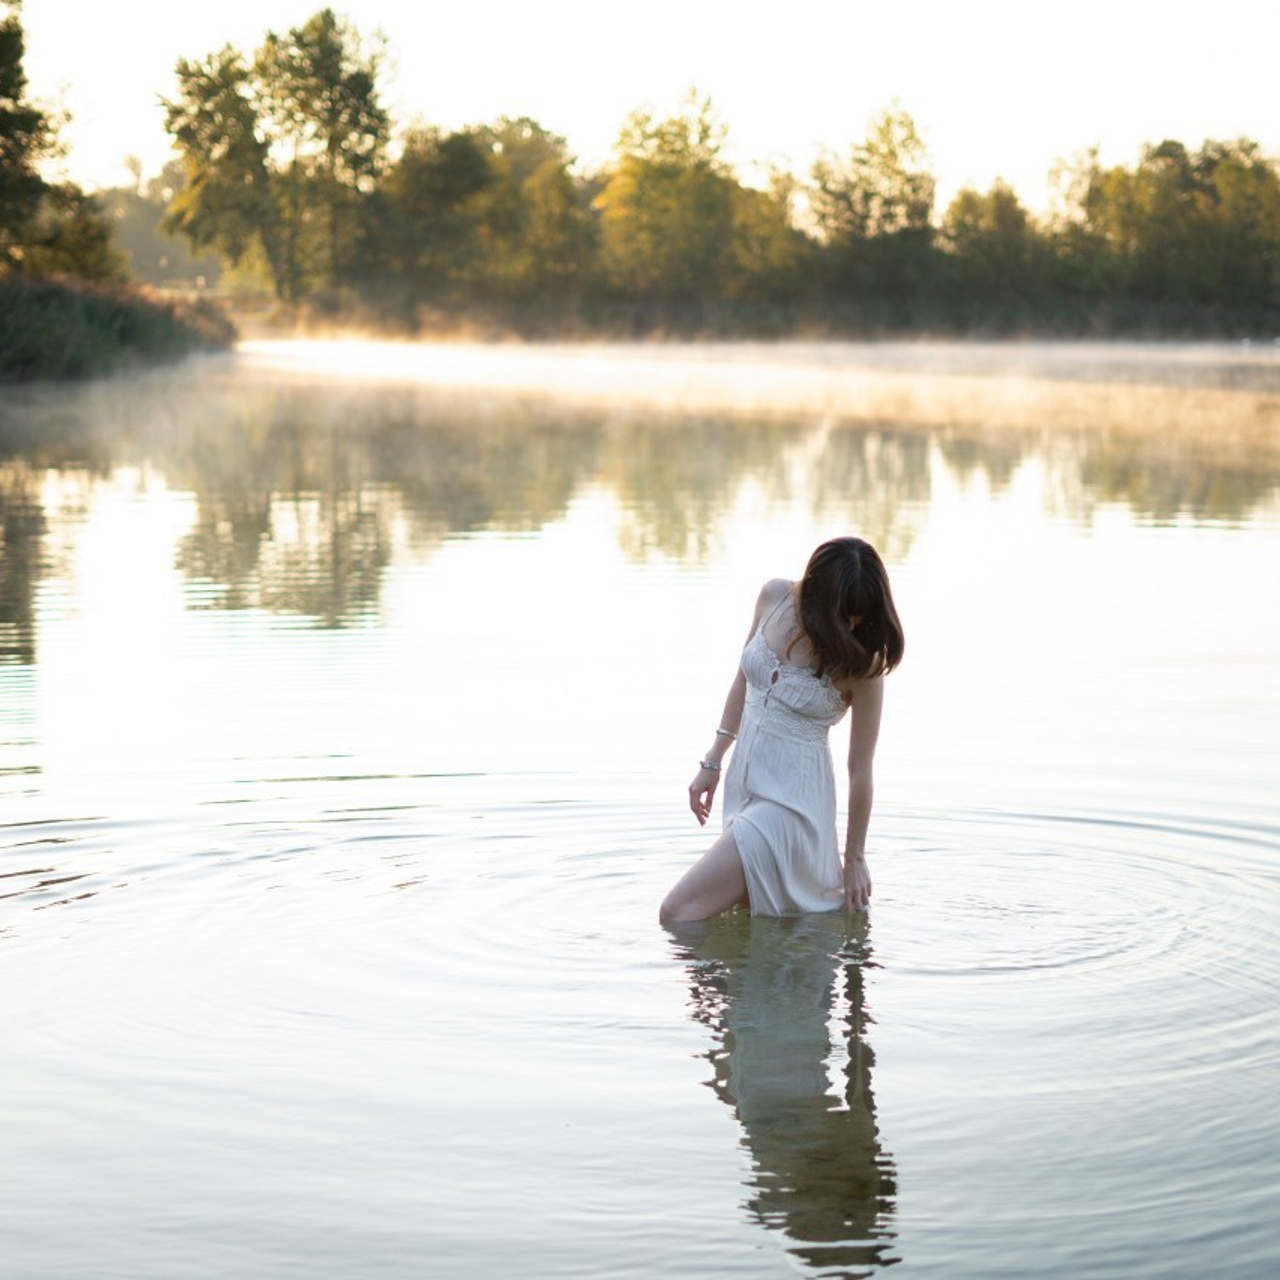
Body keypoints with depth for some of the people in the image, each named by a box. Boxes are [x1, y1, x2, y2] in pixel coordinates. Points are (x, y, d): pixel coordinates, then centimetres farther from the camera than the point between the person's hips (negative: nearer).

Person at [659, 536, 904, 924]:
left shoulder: (862, 663, -17)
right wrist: (713, 761, 12)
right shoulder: (775, 597, -4)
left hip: (791, 801, -7)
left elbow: (860, 769, -11)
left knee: (678, 915, -16)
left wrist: (854, 858, -4)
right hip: (743, 786, 7)